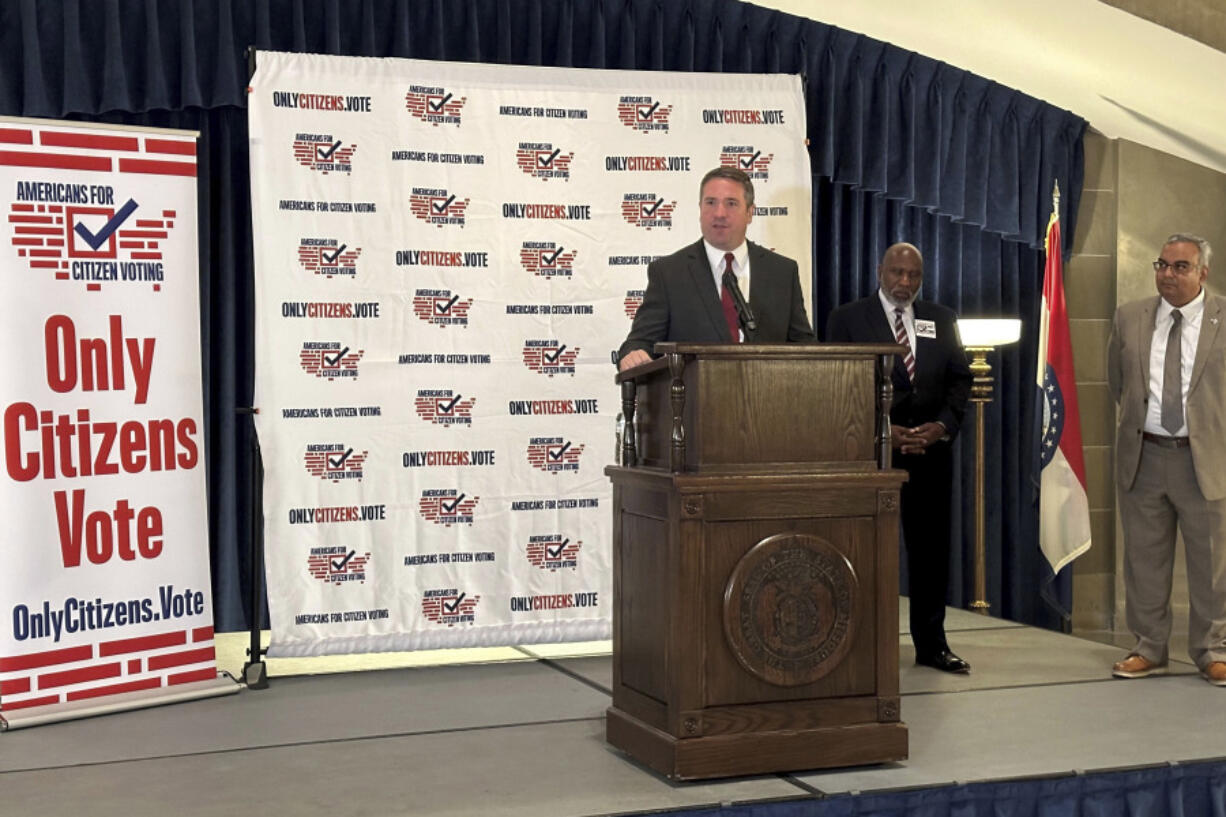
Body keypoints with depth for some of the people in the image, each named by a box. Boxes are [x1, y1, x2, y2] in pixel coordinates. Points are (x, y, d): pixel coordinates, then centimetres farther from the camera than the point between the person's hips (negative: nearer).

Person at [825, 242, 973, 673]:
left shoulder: (941, 320, 14)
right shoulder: (847, 319, 1)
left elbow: (959, 378, 11)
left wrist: (943, 425, -6)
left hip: (931, 451, 4)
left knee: (931, 547, 6)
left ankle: (931, 643, 15)